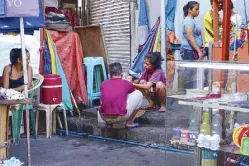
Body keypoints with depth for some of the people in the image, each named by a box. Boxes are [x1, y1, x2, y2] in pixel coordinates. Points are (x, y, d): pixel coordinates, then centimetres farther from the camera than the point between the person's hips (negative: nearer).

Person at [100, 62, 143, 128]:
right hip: (120, 118, -4)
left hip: (104, 118, 4)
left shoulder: (103, 84, 10)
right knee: (138, 94, 14)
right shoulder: (126, 83, 2)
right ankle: (129, 122, 16)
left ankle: (109, 123, 25)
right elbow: (134, 90, 28)